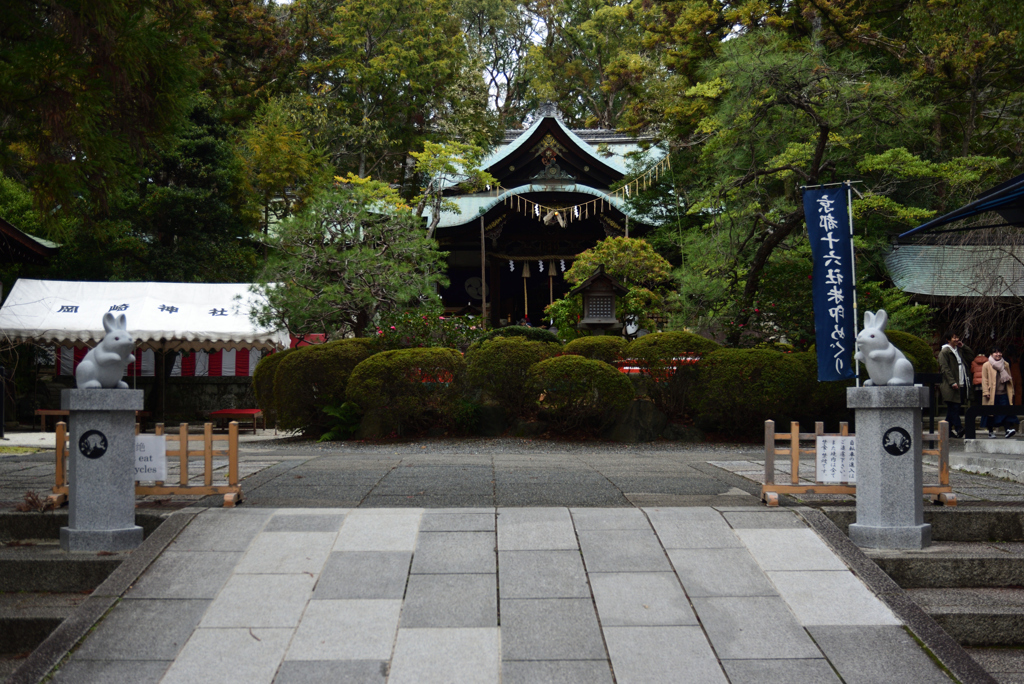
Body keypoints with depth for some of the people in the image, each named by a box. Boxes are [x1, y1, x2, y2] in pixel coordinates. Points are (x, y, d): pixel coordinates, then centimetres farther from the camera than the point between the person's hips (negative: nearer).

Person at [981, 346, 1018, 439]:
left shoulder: (1006, 365, 12)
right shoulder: (986, 366, 0)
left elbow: (1009, 379, 17)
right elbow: (984, 380, -2)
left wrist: (1011, 392, 14)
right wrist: (986, 392, -10)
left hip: (1003, 394, 2)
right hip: (992, 395, -2)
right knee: (990, 413, 3)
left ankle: (1008, 429, -16)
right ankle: (991, 432, 14)